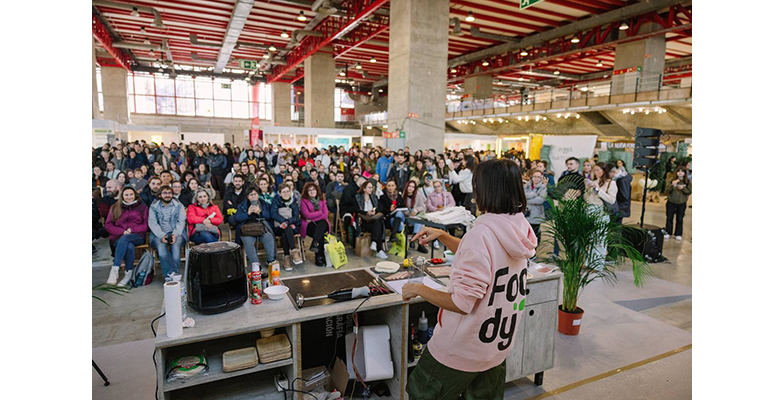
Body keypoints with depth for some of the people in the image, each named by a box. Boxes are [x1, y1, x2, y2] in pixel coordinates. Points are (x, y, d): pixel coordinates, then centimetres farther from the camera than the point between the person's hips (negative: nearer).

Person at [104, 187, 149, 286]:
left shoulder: (142, 207, 16)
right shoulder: (115, 208, 19)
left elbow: (146, 225, 7)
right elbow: (108, 225, 10)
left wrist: (132, 229, -11)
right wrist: (122, 231, -9)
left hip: (137, 236, -1)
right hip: (119, 237, 1)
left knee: (125, 238, -37)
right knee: (129, 246, -36)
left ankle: (114, 270, -36)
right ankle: (128, 274, -30)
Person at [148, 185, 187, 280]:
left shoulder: (179, 205, 12)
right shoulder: (154, 206, 11)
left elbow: (181, 221, 3)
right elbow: (152, 223, 1)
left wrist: (175, 234, -15)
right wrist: (161, 235, -15)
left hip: (176, 233, 0)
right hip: (159, 234, 0)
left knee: (176, 245, -32)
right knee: (161, 247, -31)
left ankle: (169, 275, -29)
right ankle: (173, 273, -33)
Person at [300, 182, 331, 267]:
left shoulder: (322, 200, 17)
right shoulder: (304, 201, 7)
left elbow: (326, 214, 3)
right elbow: (307, 215, -9)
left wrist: (313, 219, -8)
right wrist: (320, 212, -2)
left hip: (321, 223, 3)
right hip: (309, 225, -3)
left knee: (323, 222, -35)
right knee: (320, 234, -32)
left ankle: (315, 244, -47)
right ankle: (319, 257, -30)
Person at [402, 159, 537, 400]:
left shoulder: (481, 234, -29)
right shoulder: (520, 228, -3)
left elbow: (462, 303, -26)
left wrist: (419, 289, -13)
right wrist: (442, 236, 8)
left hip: (463, 350, -7)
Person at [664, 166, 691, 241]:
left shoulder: (688, 181, -2)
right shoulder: (672, 180, -3)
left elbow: (689, 192, -2)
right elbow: (667, 190, -8)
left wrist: (683, 188, -19)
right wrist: (672, 185, -25)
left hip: (682, 203, 0)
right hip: (671, 202, 0)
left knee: (680, 219, 6)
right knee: (669, 218, 7)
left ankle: (678, 234, 17)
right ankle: (668, 233, 19)